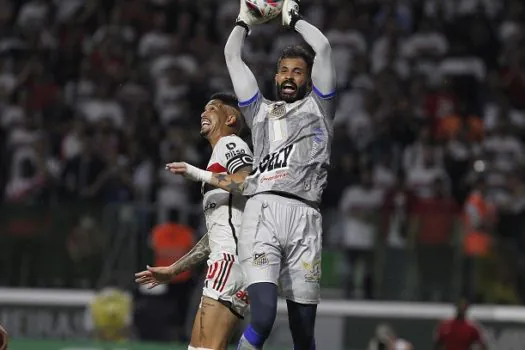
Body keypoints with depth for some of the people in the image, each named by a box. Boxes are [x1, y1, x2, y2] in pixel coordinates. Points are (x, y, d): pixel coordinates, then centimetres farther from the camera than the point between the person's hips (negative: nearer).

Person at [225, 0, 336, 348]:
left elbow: (323, 47, 12)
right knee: (263, 317, -21)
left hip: (304, 218, 0)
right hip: (262, 214, 1)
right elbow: (232, 56, 28)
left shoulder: (318, 107, 21)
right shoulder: (260, 110, 27)